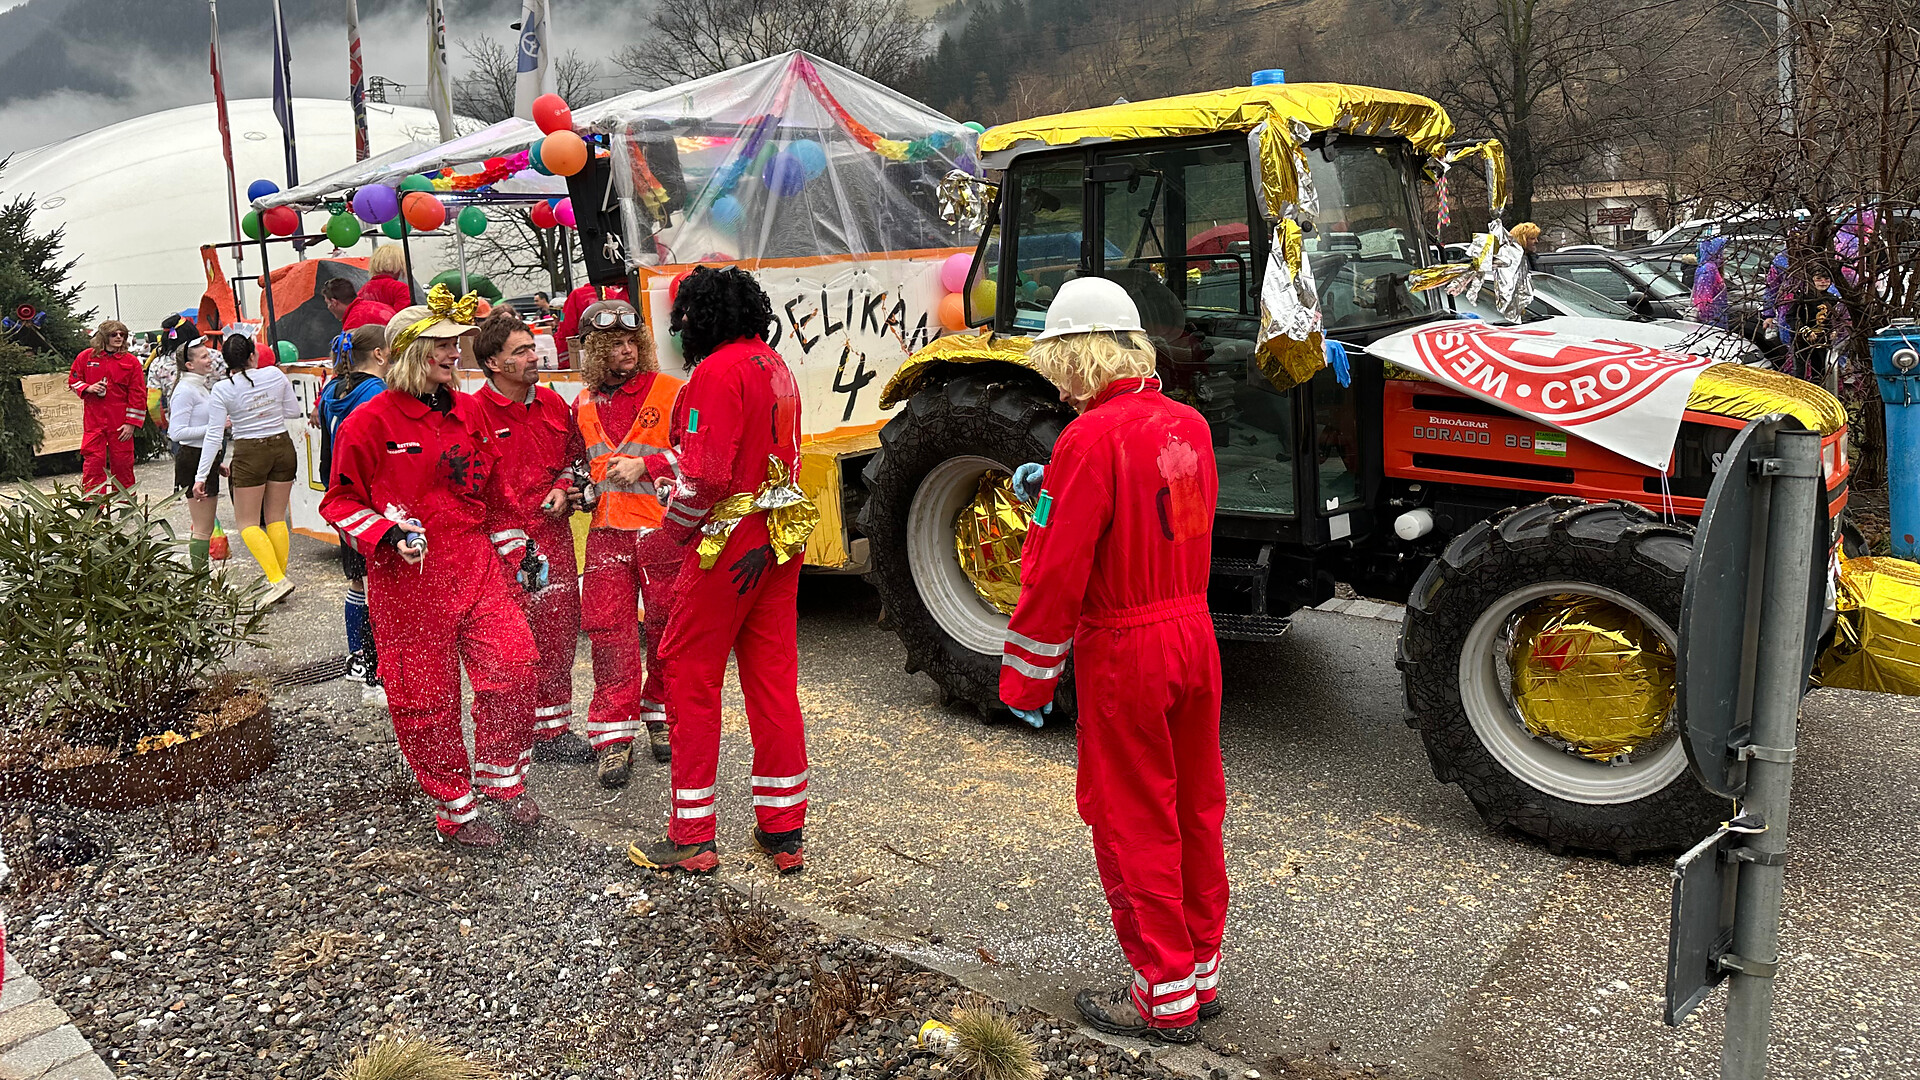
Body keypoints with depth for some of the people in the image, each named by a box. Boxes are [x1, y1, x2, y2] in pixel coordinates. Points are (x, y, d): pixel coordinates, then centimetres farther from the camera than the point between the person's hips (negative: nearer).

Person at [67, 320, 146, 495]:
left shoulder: (131, 361, 2)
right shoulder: (86, 357, 6)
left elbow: (138, 395, 1)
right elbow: (73, 380, 17)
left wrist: (131, 423, -5)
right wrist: (88, 388, -5)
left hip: (120, 424, -1)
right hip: (93, 420, 1)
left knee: (122, 463, 3)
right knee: (93, 462, -3)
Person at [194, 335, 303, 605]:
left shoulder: (222, 390, -9)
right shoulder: (275, 375, -3)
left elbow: (213, 436, -9)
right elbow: (295, 412, 5)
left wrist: (200, 476, -4)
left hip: (250, 452, -3)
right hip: (282, 446, 3)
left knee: (248, 522, 6)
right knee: (276, 518, 12)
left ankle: (277, 579, -11)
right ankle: (279, 578, 12)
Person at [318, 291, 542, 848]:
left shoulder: (468, 412, 12)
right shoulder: (370, 421, -6)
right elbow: (340, 500, -1)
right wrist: (389, 535, -16)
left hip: (475, 562, 5)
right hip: (408, 577, -5)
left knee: (513, 665, -5)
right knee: (426, 695, 3)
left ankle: (500, 778, 17)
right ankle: (455, 808, 19)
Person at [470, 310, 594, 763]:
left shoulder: (553, 404, 11)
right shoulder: (475, 413, -8)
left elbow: (576, 455, 23)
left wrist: (562, 489, 2)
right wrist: (513, 545, -15)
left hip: (555, 534, 6)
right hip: (508, 544, -6)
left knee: (561, 634, 10)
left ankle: (556, 730, 23)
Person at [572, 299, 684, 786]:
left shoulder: (670, 392, -3)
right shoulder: (584, 405, 13)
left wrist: (643, 465, -17)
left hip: (663, 527, -4)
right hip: (608, 531, 4)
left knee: (668, 626, 5)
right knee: (607, 625, -1)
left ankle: (663, 719, 24)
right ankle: (615, 737, 6)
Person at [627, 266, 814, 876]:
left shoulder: (718, 371, -14)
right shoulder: (775, 365, 13)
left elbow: (706, 476, -22)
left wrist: (674, 527, -4)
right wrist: (651, 465, 23)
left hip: (729, 545, -8)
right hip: (780, 540, 8)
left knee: (689, 674, 4)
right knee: (773, 677, 12)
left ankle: (692, 838, 11)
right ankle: (784, 833, 20)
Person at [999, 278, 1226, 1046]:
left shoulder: (1092, 438, -19)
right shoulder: (1187, 423, 4)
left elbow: (1057, 574, -19)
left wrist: (1026, 680, -10)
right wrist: (1055, 491, 16)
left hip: (1124, 651, -8)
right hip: (1193, 634, 8)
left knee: (1135, 821, 6)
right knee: (1196, 807, 18)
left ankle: (1166, 996, 18)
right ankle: (1202, 970, 33)